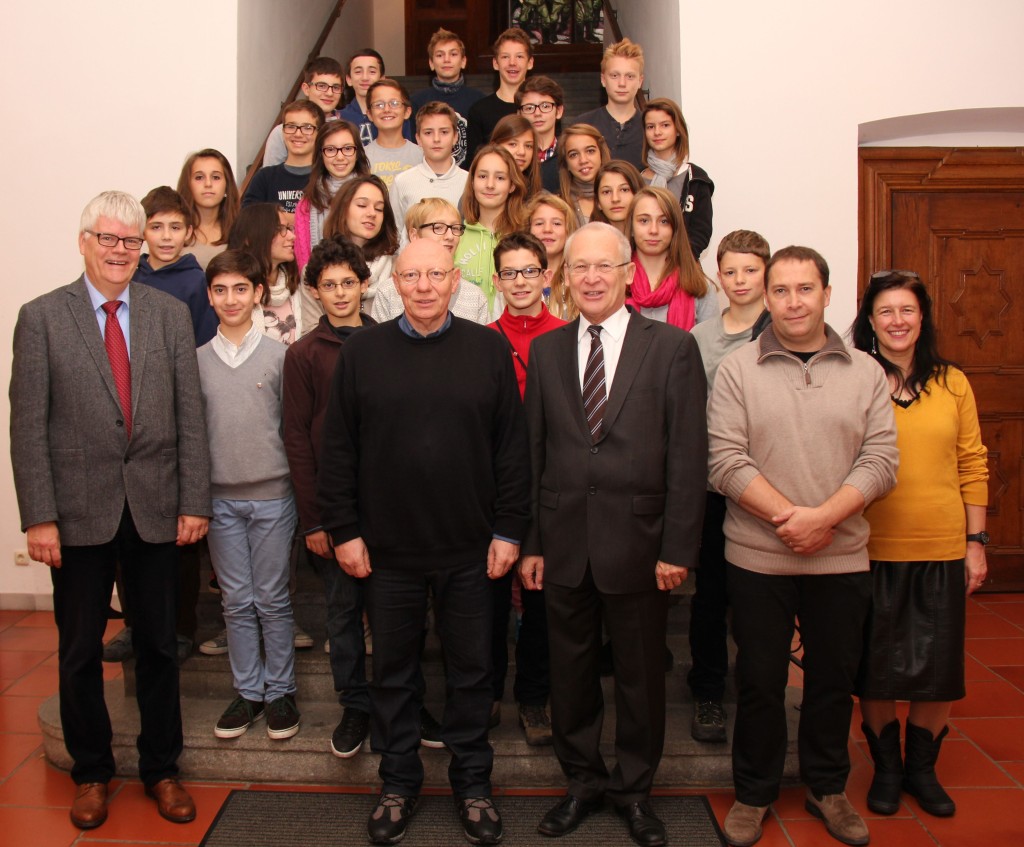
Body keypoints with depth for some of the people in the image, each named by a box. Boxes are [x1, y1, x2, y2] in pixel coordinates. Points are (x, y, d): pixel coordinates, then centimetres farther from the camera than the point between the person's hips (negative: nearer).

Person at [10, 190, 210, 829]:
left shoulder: (171, 314, 4)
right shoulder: (42, 317, -1)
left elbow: (190, 416, 2)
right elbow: (28, 427, -4)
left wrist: (194, 503, -2)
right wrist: (39, 518, -9)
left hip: (157, 511, 2)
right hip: (79, 512, -1)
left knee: (159, 646, 12)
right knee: (80, 653, 12)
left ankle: (161, 768, 30)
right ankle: (91, 771, 31)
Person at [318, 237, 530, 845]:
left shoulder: (488, 349, 0)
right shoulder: (364, 351, 0)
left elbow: (512, 447, 0)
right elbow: (338, 449, 2)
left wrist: (509, 531, -2)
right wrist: (344, 530, -2)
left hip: (470, 549, 0)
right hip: (388, 549, 1)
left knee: (472, 671, 13)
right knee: (393, 673, 14)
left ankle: (473, 783, 31)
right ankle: (399, 783, 33)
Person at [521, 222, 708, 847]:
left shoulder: (673, 348, -3)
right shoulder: (546, 351, 6)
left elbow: (688, 456, -6)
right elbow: (533, 452, 7)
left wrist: (678, 549, -10)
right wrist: (529, 543, 4)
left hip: (639, 542, -2)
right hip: (564, 543, 3)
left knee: (641, 675, 12)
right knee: (571, 672, 14)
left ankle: (635, 788, 32)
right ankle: (584, 780, 34)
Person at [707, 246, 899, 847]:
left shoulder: (865, 373, 4)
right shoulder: (737, 370, -2)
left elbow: (881, 460, -4)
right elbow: (726, 461, -9)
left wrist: (822, 517, -17)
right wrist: (787, 517, -17)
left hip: (842, 557, 2)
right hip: (758, 557, -2)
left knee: (835, 678, 14)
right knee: (760, 680, 9)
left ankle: (828, 787, 35)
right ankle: (755, 794, 27)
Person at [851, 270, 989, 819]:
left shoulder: (952, 383, 5)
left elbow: (972, 466, 7)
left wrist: (976, 541, 4)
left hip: (942, 551, 2)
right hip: (873, 551, -2)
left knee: (939, 670, 10)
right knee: (876, 669, 9)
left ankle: (922, 768, 31)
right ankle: (885, 768, 29)